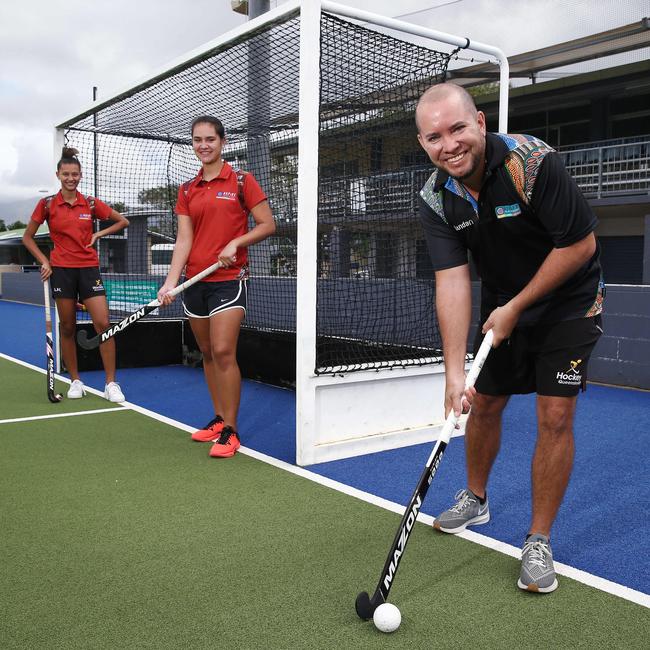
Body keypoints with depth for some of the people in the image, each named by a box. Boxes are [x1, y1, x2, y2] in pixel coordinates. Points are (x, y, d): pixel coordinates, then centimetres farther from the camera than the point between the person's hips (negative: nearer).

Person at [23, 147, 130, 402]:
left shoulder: (91, 203, 4)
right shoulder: (47, 204, 2)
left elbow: (123, 221, 15)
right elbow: (27, 237, 10)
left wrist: (98, 234, 4)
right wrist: (44, 261, 0)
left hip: (89, 269, 0)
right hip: (61, 270, 0)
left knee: (103, 324, -10)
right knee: (67, 328, 5)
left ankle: (111, 383, -3)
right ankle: (75, 381, 19)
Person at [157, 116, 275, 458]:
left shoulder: (241, 180, -1)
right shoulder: (187, 190, 11)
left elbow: (267, 225, -2)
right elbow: (184, 240, 4)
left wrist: (235, 243, -17)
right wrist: (170, 282, -8)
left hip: (229, 278, -5)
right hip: (195, 281, 5)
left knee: (223, 352, -12)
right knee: (207, 353, 10)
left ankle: (230, 430, -2)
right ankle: (218, 419, 22)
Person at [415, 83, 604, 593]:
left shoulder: (532, 162, -29)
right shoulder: (437, 198, -15)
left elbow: (580, 244, -23)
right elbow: (452, 281, -21)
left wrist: (516, 307, -18)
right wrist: (455, 371, -29)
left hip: (567, 303, -4)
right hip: (501, 305, 5)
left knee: (555, 418, -8)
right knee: (483, 404, 12)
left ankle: (539, 541, 8)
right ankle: (475, 499, 37)